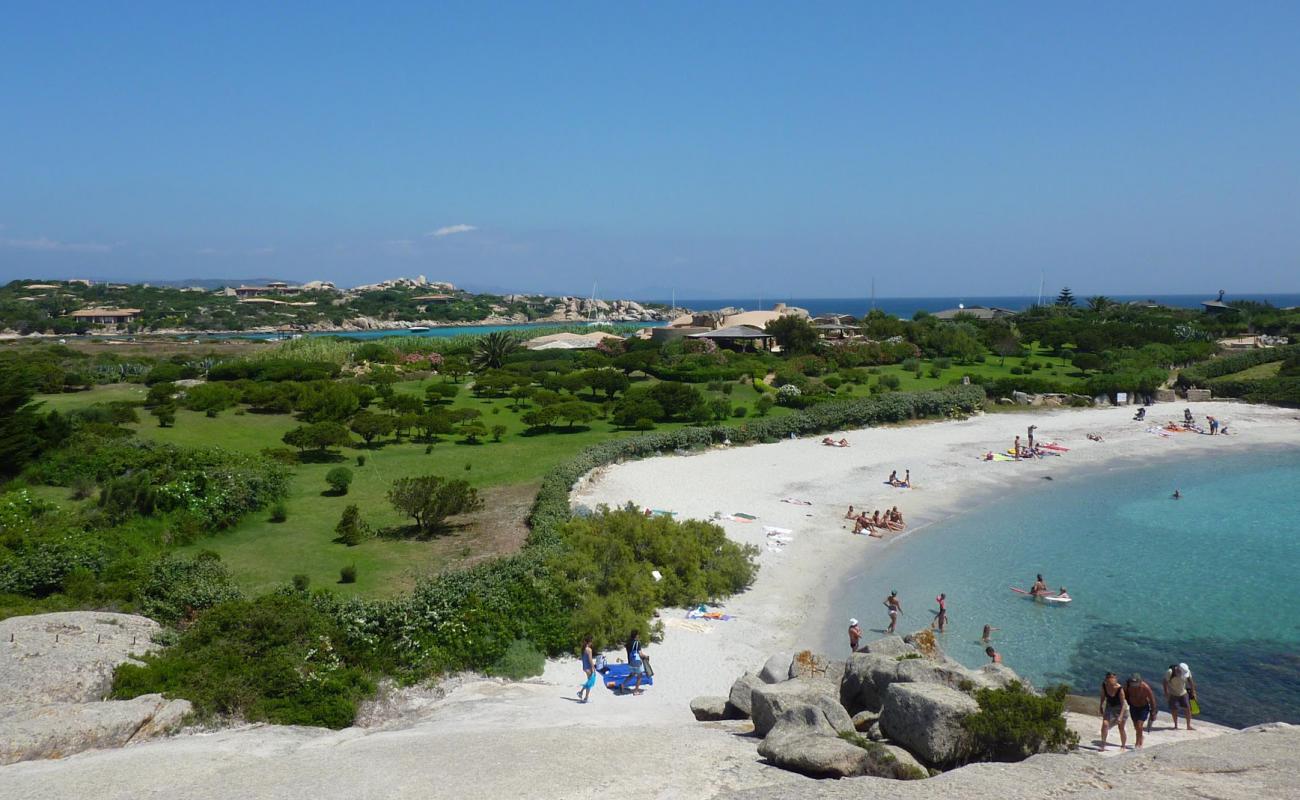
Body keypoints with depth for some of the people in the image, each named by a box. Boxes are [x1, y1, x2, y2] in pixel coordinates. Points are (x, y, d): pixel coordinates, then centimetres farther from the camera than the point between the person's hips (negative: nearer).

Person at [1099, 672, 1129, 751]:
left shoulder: (1120, 689, -31)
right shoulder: (1104, 685, -19)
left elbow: (1123, 704, -25)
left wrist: (1120, 717, -30)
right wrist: (1101, 706, 9)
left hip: (1119, 707, -3)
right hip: (1109, 706, 3)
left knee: (1121, 728, 4)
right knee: (1105, 724, -13)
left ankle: (1123, 746, 25)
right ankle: (1103, 744, -4)